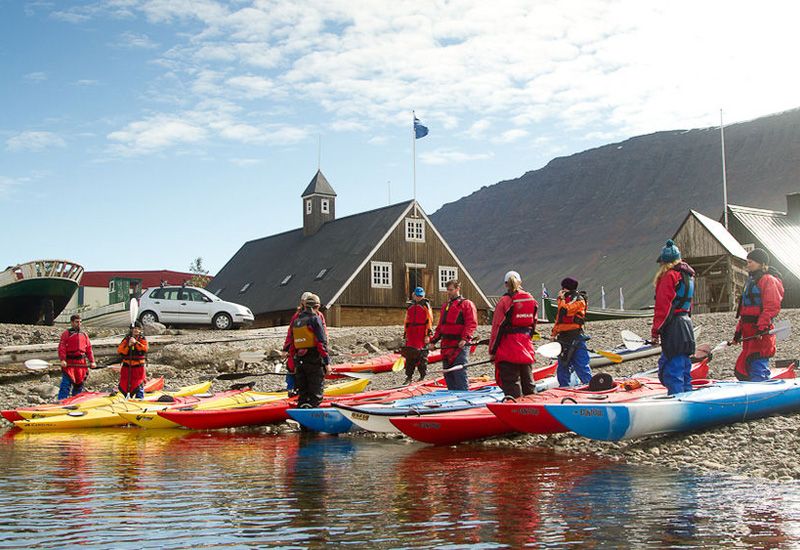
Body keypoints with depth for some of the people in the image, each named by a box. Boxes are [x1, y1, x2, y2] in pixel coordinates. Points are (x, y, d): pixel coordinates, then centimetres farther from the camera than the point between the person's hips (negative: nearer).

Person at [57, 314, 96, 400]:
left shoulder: (84, 335, 17)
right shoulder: (66, 333, 2)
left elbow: (89, 349, 15)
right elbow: (61, 347, -6)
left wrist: (92, 361, 4)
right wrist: (62, 360, -20)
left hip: (81, 364, 5)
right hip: (69, 363, -5)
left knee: (79, 385, 11)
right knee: (66, 384, -12)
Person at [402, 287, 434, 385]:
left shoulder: (426, 305, 0)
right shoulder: (410, 307, 18)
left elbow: (429, 321, -6)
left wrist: (428, 335, -12)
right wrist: (405, 334, 17)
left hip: (422, 336, -5)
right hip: (411, 335, 6)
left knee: (422, 356, -3)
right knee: (409, 356, 5)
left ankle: (423, 376, 6)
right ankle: (408, 377, 12)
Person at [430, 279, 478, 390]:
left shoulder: (466, 304, -2)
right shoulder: (445, 306, 22)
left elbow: (472, 323, -12)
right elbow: (440, 326, 26)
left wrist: (465, 338, -25)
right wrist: (433, 341, 17)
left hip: (459, 345, -8)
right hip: (446, 346, 8)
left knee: (459, 374, -11)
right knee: (448, 375, 10)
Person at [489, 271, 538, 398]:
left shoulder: (505, 301, -10)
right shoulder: (531, 300, 7)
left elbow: (497, 327, -10)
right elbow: (533, 324, 13)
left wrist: (492, 351, -4)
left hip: (509, 347, -6)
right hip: (526, 347, 6)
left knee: (511, 383, -4)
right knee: (528, 381, 16)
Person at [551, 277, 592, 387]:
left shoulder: (578, 299, -8)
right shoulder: (566, 299, 19)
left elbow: (565, 310, -23)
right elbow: (559, 318, 26)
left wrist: (561, 298, -9)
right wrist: (554, 332, 19)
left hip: (575, 338, -9)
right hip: (564, 338, 9)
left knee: (581, 365, -10)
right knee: (563, 366, 12)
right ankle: (564, 387, 19)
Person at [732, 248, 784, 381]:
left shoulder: (769, 280, -6)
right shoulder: (751, 281, 23)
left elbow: (772, 307, -17)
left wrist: (761, 327, -25)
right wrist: (739, 329, 22)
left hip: (761, 331, -10)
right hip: (749, 332, 10)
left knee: (758, 370, -13)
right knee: (742, 370, 9)